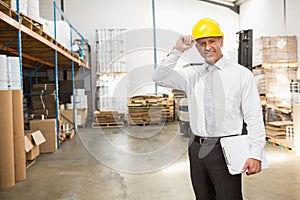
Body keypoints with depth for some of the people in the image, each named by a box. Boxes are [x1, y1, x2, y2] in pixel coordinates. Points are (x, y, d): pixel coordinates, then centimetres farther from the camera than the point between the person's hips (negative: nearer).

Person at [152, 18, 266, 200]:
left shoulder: (242, 74, -3)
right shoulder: (191, 74, 6)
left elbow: (254, 117, -5)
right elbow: (159, 78, -4)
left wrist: (256, 154, -12)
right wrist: (177, 51, -14)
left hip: (226, 150, -3)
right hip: (197, 149, 4)